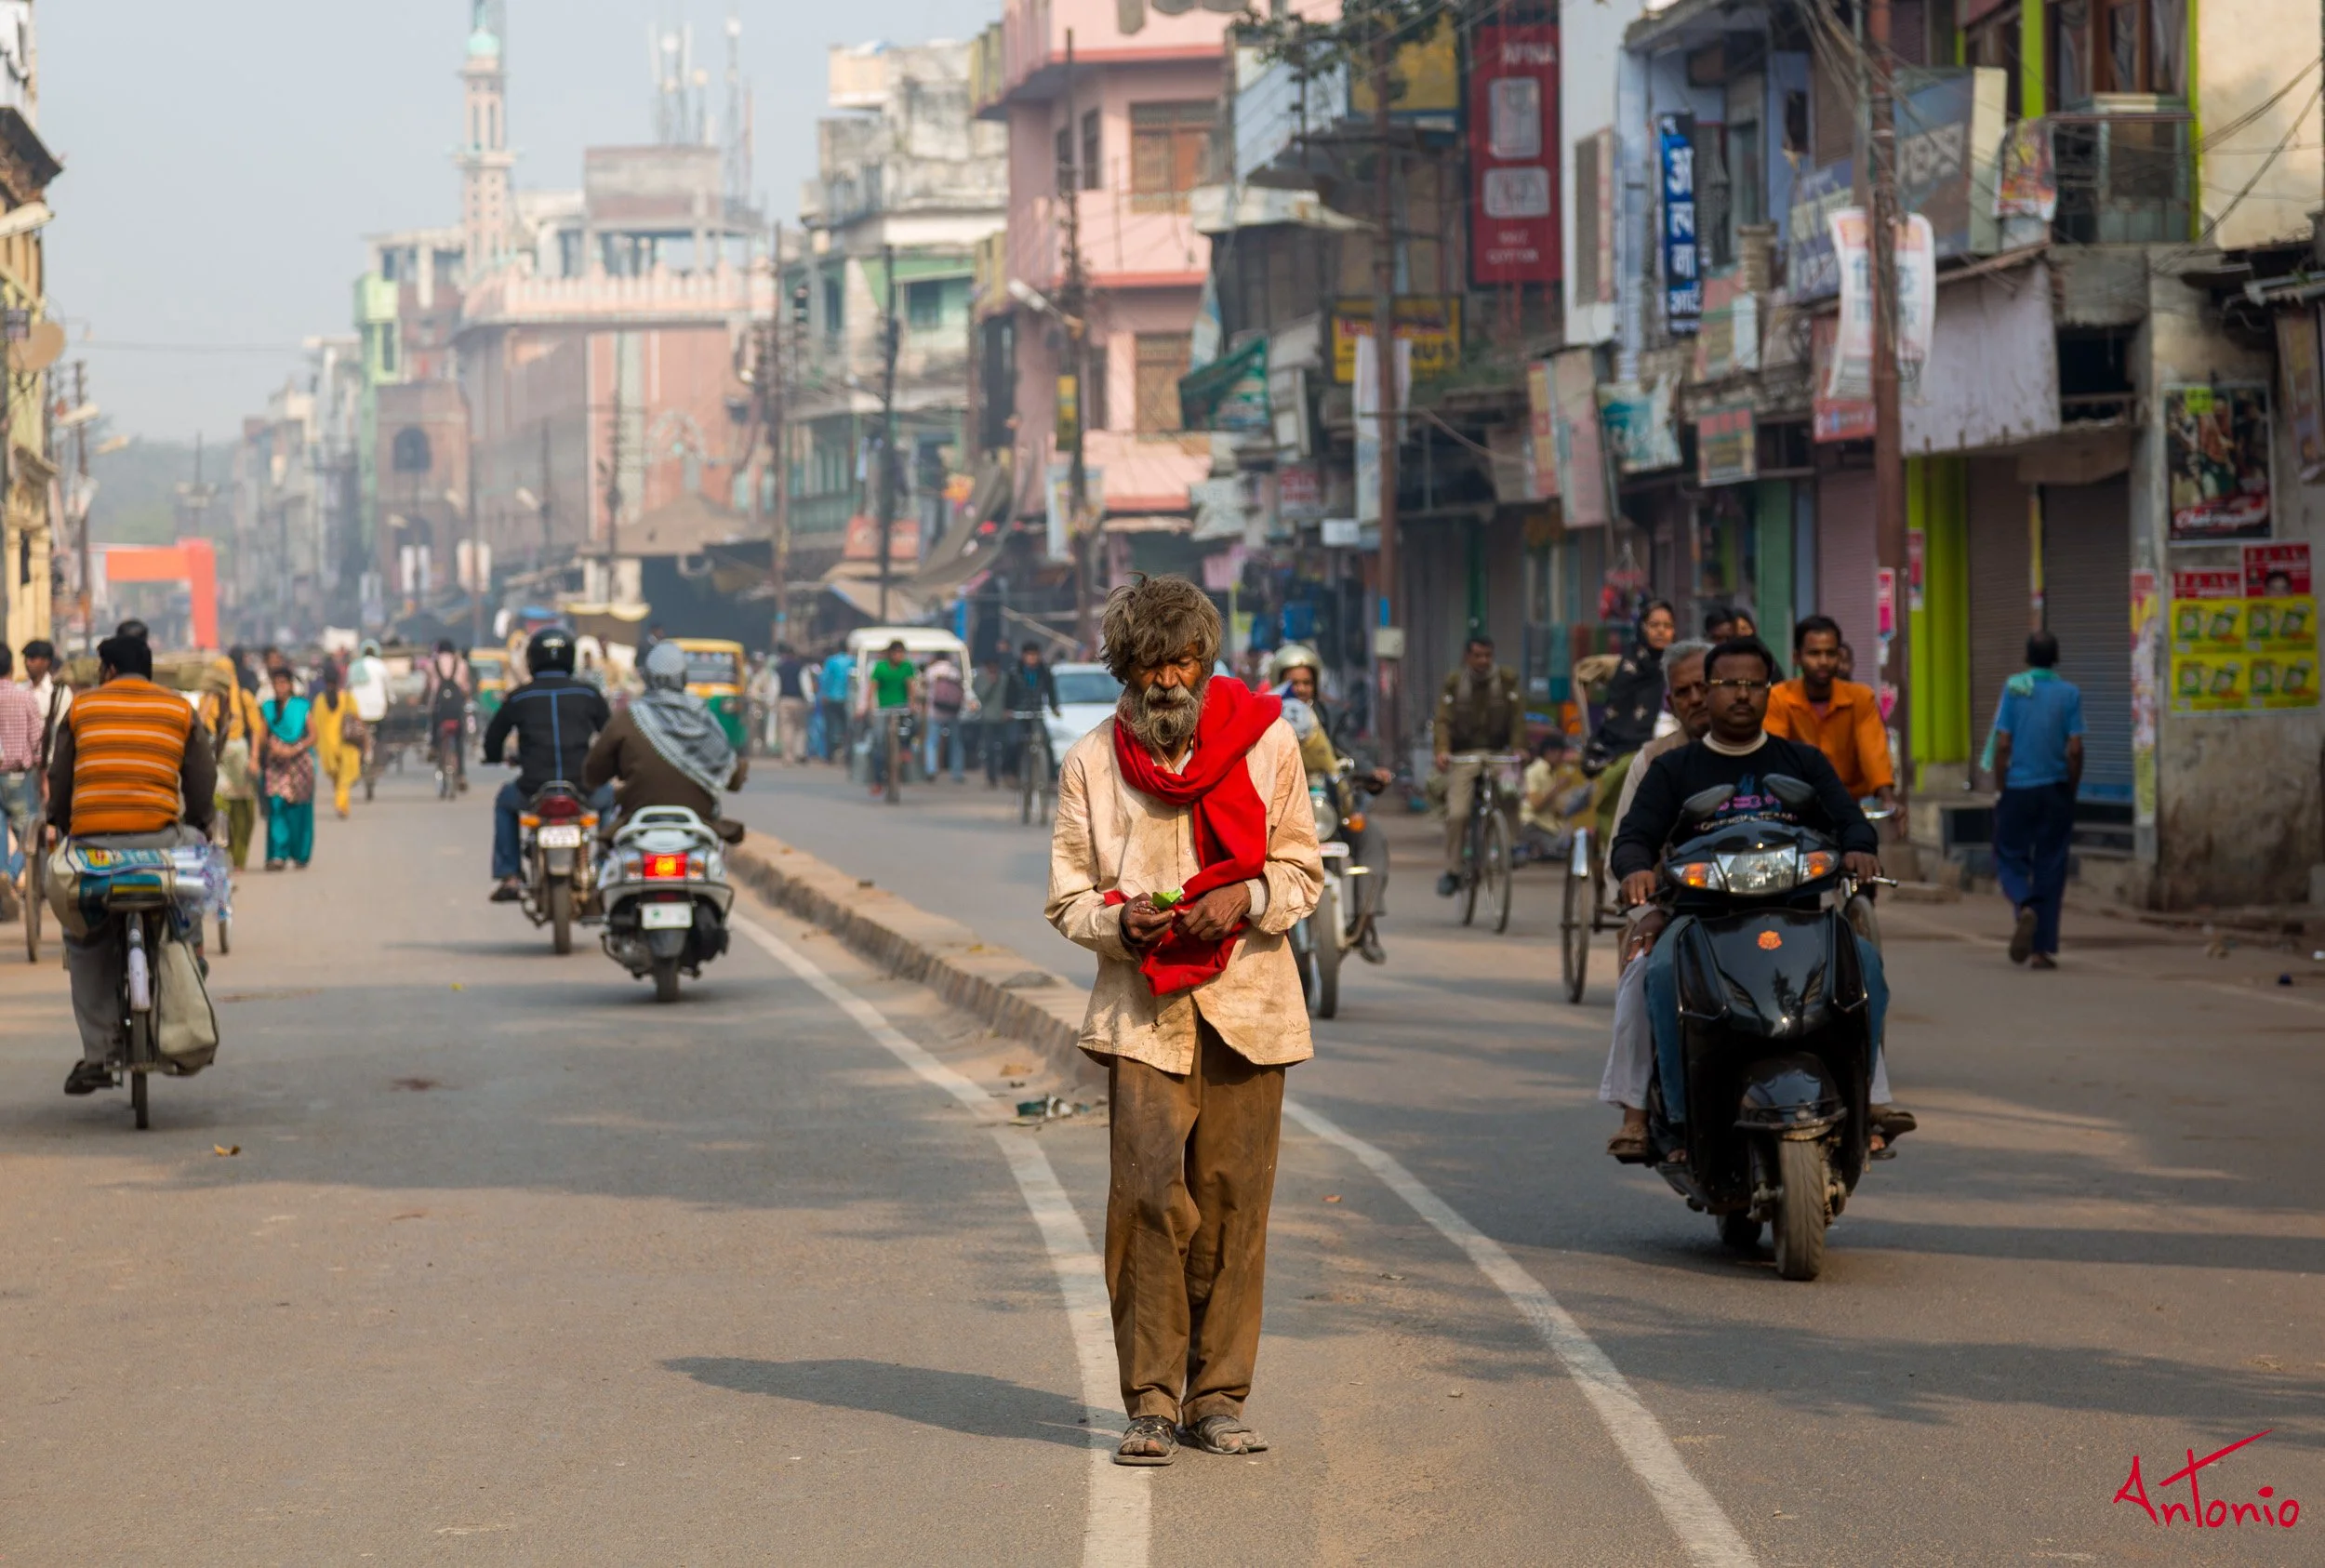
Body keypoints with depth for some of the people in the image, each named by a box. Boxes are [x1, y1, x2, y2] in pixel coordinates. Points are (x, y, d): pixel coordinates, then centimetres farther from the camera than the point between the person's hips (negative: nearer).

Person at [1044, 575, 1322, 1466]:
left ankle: (1217, 1399, 12)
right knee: (1149, 1198, -11)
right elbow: (1067, 898, 7)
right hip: (1143, 1012, -1)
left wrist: (1245, 897, -12)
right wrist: (1122, 920, -14)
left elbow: (1303, 872, 9)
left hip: (1247, 1001, 1)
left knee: (1234, 1204, 2)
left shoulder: (1264, 740, 4)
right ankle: (1151, 1404, -6)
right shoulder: (1092, 761, 5)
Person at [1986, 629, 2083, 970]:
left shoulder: (2013, 688, -3)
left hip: (2017, 789, -1)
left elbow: (2002, 745, -5)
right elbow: (2074, 750, -6)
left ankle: (2024, 907, -21)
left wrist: (2000, 789, 4)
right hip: (2055, 789, 1)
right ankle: (2043, 949, 5)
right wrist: (2071, 790, 7)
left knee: (2010, 857, 11)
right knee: (2050, 867, 7)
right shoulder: (2069, 693, -2)